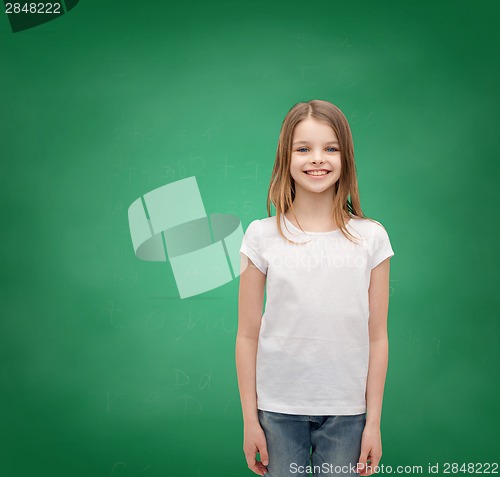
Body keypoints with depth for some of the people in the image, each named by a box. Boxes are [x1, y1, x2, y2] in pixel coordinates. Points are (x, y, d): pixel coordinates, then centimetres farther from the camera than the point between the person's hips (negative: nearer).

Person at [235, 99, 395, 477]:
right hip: (278, 409, 0)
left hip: (346, 412, 1)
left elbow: (377, 336, 1)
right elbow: (248, 335, -1)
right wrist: (250, 419, 0)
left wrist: (374, 421, 1)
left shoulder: (371, 237, -2)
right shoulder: (262, 236, -3)